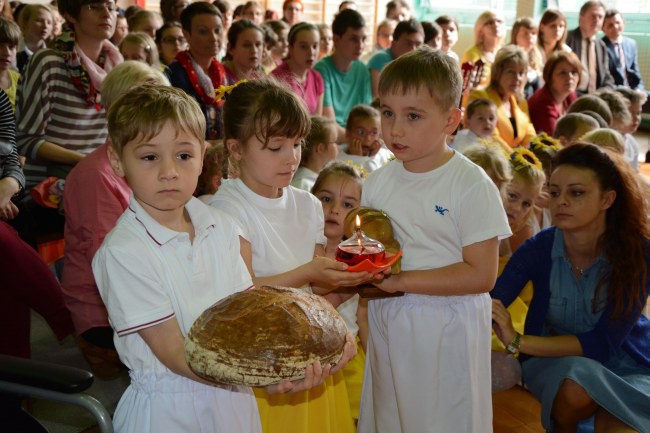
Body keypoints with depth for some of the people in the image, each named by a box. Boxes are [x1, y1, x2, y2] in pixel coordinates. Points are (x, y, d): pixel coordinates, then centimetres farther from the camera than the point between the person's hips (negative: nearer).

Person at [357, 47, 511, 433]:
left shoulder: (470, 184, -14)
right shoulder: (377, 183, 3)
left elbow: (481, 275, -18)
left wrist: (401, 281, -21)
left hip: (446, 332, -5)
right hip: (386, 325, 5)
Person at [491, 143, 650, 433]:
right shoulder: (538, 249, -16)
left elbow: (604, 343, -23)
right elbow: (489, 306, -22)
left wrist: (517, 341, -33)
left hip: (626, 365, -2)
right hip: (555, 359, 2)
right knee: (577, 385, -30)